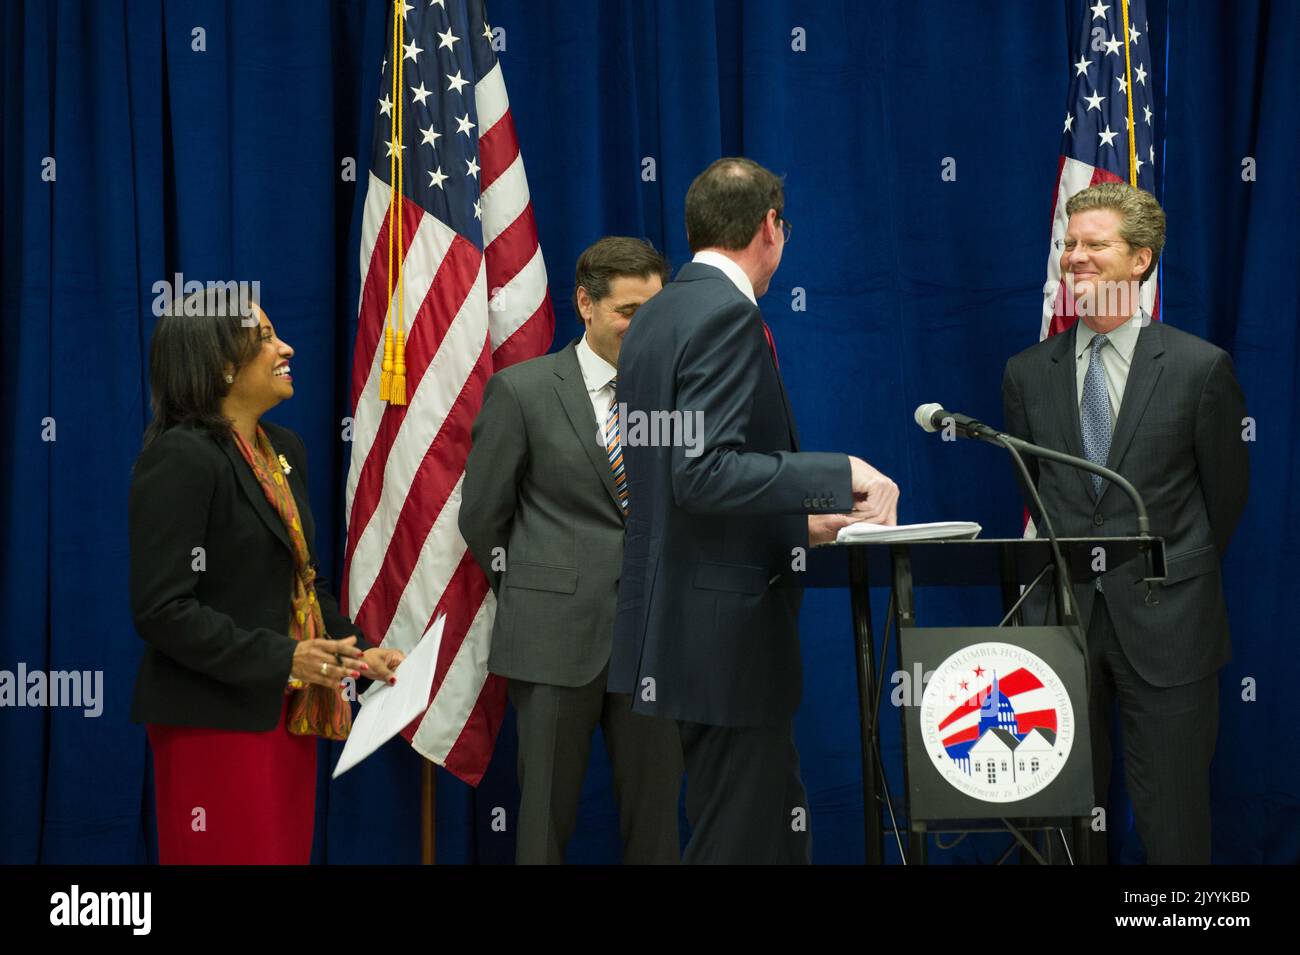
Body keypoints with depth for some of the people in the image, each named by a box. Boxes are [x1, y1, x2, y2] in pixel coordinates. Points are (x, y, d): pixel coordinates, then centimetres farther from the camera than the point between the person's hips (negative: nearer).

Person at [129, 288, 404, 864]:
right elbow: (162, 610, -19)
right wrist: (282, 658, -23)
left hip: (288, 710, 8)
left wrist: (358, 652, 6)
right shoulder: (179, 459, -13)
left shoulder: (284, 449, 13)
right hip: (215, 721, -8)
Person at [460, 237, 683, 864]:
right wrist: (532, 598, 9)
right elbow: (482, 517, 5)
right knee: (547, 816, 4)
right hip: (557, 636, -2)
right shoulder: (521, 390, 1)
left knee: (654, 818, 6)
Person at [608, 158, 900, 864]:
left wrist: (799, 523, 21)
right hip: (727, 633, -10)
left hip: (675, 619, 10)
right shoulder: (727, 315, -15)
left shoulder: (653, 320, 14)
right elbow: (704, 470, -25)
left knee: (781, 832, 15)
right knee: (744, 841, -2)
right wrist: (838, 477, -21)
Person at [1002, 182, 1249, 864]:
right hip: (1061, 620, 3)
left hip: (1164, 627, -3)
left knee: (1172, 824, 3)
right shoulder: (1028, 373, 5)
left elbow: (1226, 492, 6)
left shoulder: (1200, 367, -5)